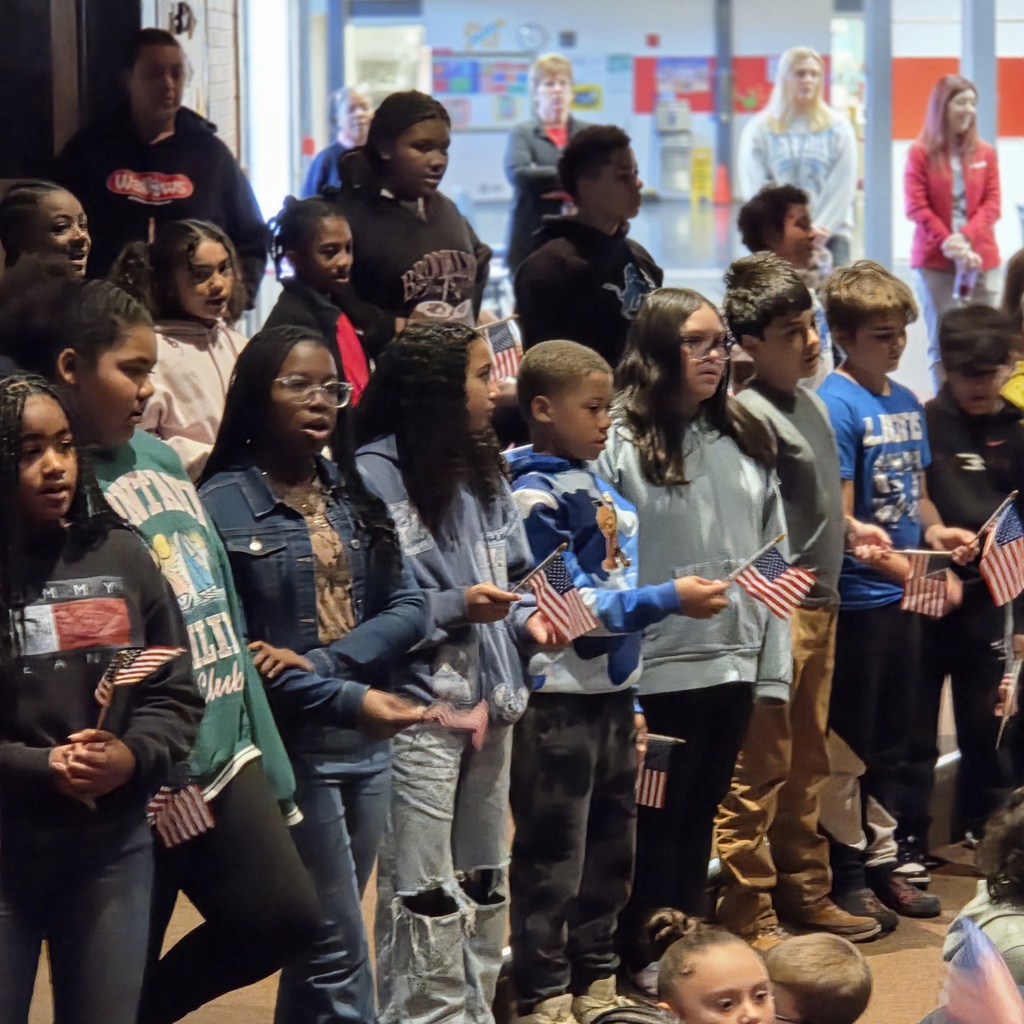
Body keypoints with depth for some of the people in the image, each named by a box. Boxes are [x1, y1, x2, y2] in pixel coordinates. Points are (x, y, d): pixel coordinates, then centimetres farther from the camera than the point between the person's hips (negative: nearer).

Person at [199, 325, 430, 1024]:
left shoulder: (354, 494, 10)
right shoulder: (222, 505, -9)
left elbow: (410, 608, 2)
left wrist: (320, 661, -15)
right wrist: (350, 699, -22)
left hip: (367, 744, 6)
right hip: (290, 747, -6)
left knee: (318, 940, 14)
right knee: (340, 950, -2)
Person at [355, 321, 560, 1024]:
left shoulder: (483, 472, 10)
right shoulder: (375, 477, -12)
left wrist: (528, 619, -2)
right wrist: (455, 607, -21)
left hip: (489, 703, 7)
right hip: (419, 711, -7)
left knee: (484, 891, 15)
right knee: (426, 906, -3)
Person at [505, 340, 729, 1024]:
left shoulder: (597, 487, 12)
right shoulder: (534, 496, -13)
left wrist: (629, 700, 18)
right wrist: (669, 598, -20)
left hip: (610, 695, 8)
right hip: (559, 703, -8)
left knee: (611, 847, 14)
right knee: (552, 857, -1)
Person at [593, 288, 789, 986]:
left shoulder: (745, 443, 9)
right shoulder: (620, 445, -10)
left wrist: (773, 667, 6)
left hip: (732, 667, 6)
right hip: (656, 672, -6)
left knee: (700, 817, 15)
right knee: (655, 822, 5)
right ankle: (645, 967, 16)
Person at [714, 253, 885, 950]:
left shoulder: (809, 403, 14)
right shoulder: (749, 414, -16)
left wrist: (849, 527, 18)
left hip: (819, 606, 10)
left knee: (806, 767, 18)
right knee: (757, 773, -4)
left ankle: (806, 896, 29)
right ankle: (748, 921, 2)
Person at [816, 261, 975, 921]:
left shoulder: (907, 402, 10)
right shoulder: (836, 404, -13)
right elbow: (839, 521, -17)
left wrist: (935, 531, -2)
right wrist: (890, 556, -31)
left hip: (903, 596, 7)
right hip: (854, 598, -7)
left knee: (894, 738, 15)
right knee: (850, 742, 2)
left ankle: (885, 861, 26)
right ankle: (845, 879, 10)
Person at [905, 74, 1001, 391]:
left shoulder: (986, 154, 10)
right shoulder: (920, 154, 2)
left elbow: (992, 205, 4)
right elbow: (917, 208, -4)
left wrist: (966, 237, -13)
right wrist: (949, 245, -15)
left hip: (981, 258, 2)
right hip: (934, 260, -2)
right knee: (942, 341, -2)